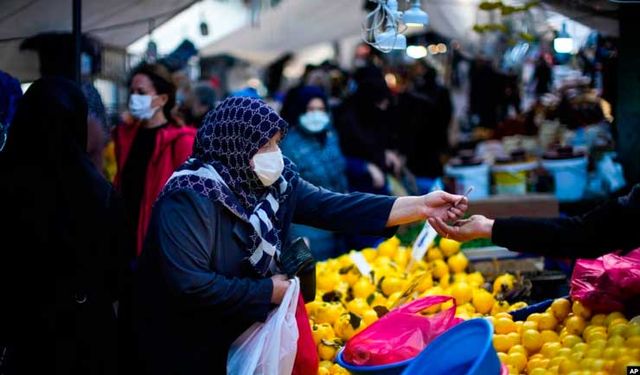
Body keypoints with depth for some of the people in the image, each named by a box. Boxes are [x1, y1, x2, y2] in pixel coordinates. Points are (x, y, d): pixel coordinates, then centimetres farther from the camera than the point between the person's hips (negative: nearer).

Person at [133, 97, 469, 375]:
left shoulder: (279, 182, -2)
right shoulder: (189, 198, -24)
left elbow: (336, 207, -10)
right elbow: (189, 285, -31)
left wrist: (420, 206, -18)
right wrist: (267, 291, -21)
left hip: (251, 335, 7)